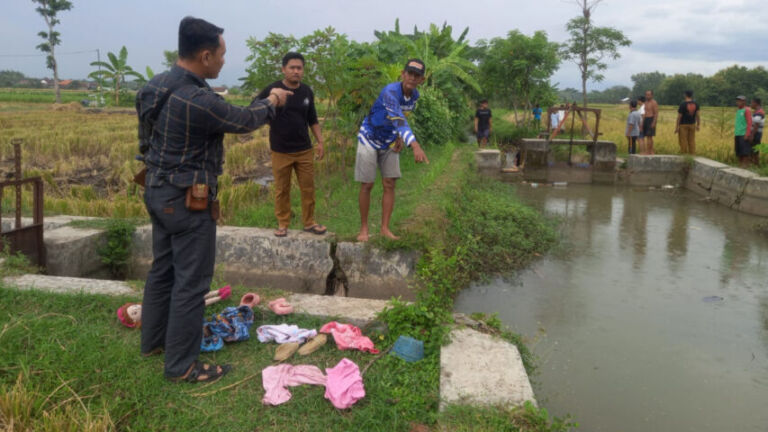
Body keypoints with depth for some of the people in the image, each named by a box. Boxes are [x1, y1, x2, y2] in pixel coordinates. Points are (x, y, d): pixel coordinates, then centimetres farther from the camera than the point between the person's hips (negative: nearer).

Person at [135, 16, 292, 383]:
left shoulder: (156, 86, 2)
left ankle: (153, 340, 37)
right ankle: (181, 365, 13)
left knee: (163, 269, 21)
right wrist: (272, 101, 7)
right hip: (187, 201, -10)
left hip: (157, 191, 10)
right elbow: (245, 120, -10)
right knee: (191, 282, 1)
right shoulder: (198, 101, -26)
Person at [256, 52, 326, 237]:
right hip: (281, 151, -3)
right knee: (282, 190, 6)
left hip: (304, 150, 3)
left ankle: (309, 222, 22)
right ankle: (282, 224, 20)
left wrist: (320, 141, 8)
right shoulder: (272, 90, -8)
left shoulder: (307, 91, 6)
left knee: (308, 188, 8)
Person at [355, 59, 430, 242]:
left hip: (389, 143, 6)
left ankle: (385, 228, 9)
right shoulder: (391, 91, -31)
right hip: (369, 139, -6)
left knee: (389, 185, 2)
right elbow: (398, 119, -47)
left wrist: (400, 138, -3)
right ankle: (364, 228, 11)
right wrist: (415, 145, -60)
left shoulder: (414, 96, -6)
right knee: (367, 185, -1)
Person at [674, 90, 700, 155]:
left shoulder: (683, 104, -14)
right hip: (692, 124, 5)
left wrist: (677, 127, -8)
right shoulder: (695, 104, 2)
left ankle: (684, 154, 4)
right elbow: (697, 115, 4)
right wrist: (698, 125, 12)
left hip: (683, 125, -5)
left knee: (683, 141, 1)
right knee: (692, 141, 9)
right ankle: (692, 154, 9)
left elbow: (679, 116, -12)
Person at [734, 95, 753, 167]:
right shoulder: (738, 111, 17)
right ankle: (740, 165, 11)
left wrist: (747, 135, -19)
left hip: (744, 135, -8)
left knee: (745, 153, -8)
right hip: (737, 135, 8)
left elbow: (749, 123, -13)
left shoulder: (747, 110, -7)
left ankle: (745, 166, -8)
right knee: (739, 153, 7)